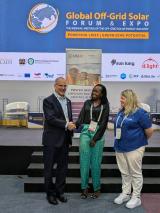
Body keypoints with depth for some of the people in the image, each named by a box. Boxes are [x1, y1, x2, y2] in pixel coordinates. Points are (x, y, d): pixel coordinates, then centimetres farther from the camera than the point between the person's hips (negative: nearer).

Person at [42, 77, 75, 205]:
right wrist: (66, 125, -22)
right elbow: (50, 118, -20)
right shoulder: (48, 101, -9)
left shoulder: (68, 101, 12)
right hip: (52, 140, -6)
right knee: (49, 168, 7)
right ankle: (50, 193, 21)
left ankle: (59, 192, 27)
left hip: (64, 140, 6)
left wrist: (71, 130, 10)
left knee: (63, 167, 13)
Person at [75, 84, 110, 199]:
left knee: (96, 162, 1)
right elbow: (81, 118, 5)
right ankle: (84, 188, 10)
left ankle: (97, 188, 14)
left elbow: (104, 123, -3)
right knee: (84, 160, 0)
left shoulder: (105, 105, 3)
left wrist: (95, 138, -10)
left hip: (98, 133, -2)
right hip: (85, 132, 2)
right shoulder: (87, 103, 11)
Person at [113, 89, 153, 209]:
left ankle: (136, 197, 17)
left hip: (134, 148, -7)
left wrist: (142, 141, 4)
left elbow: (149, 130, -10)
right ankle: (125, 193, 29)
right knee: (124, 172, 16)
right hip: (120, 147, 7)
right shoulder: (121, 112, 7)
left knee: (135, 173, 5)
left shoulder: (140, 112, -15)